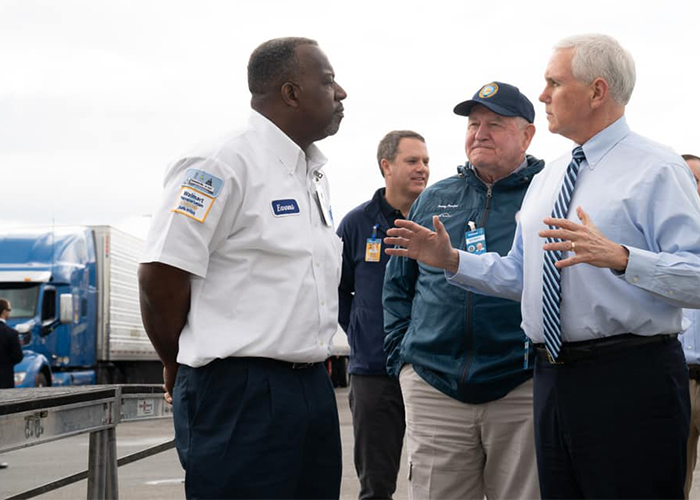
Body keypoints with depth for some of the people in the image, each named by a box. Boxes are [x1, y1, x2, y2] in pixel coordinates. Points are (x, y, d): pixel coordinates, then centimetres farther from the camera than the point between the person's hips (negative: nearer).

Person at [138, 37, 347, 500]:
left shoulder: (314, 175, 16)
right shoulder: (224, 165, -12)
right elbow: (161, 276, -15)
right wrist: (180, 366, -3)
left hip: (312, 387, 9)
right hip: (239, 392, -9)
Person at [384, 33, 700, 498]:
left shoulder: (657, 169, -8)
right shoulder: (545, 180, 18)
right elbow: (519, 275, 23)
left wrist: (619, 257, -32)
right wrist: (452, 259, 11)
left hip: (630, 379, -8)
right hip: (553, 379, 8)